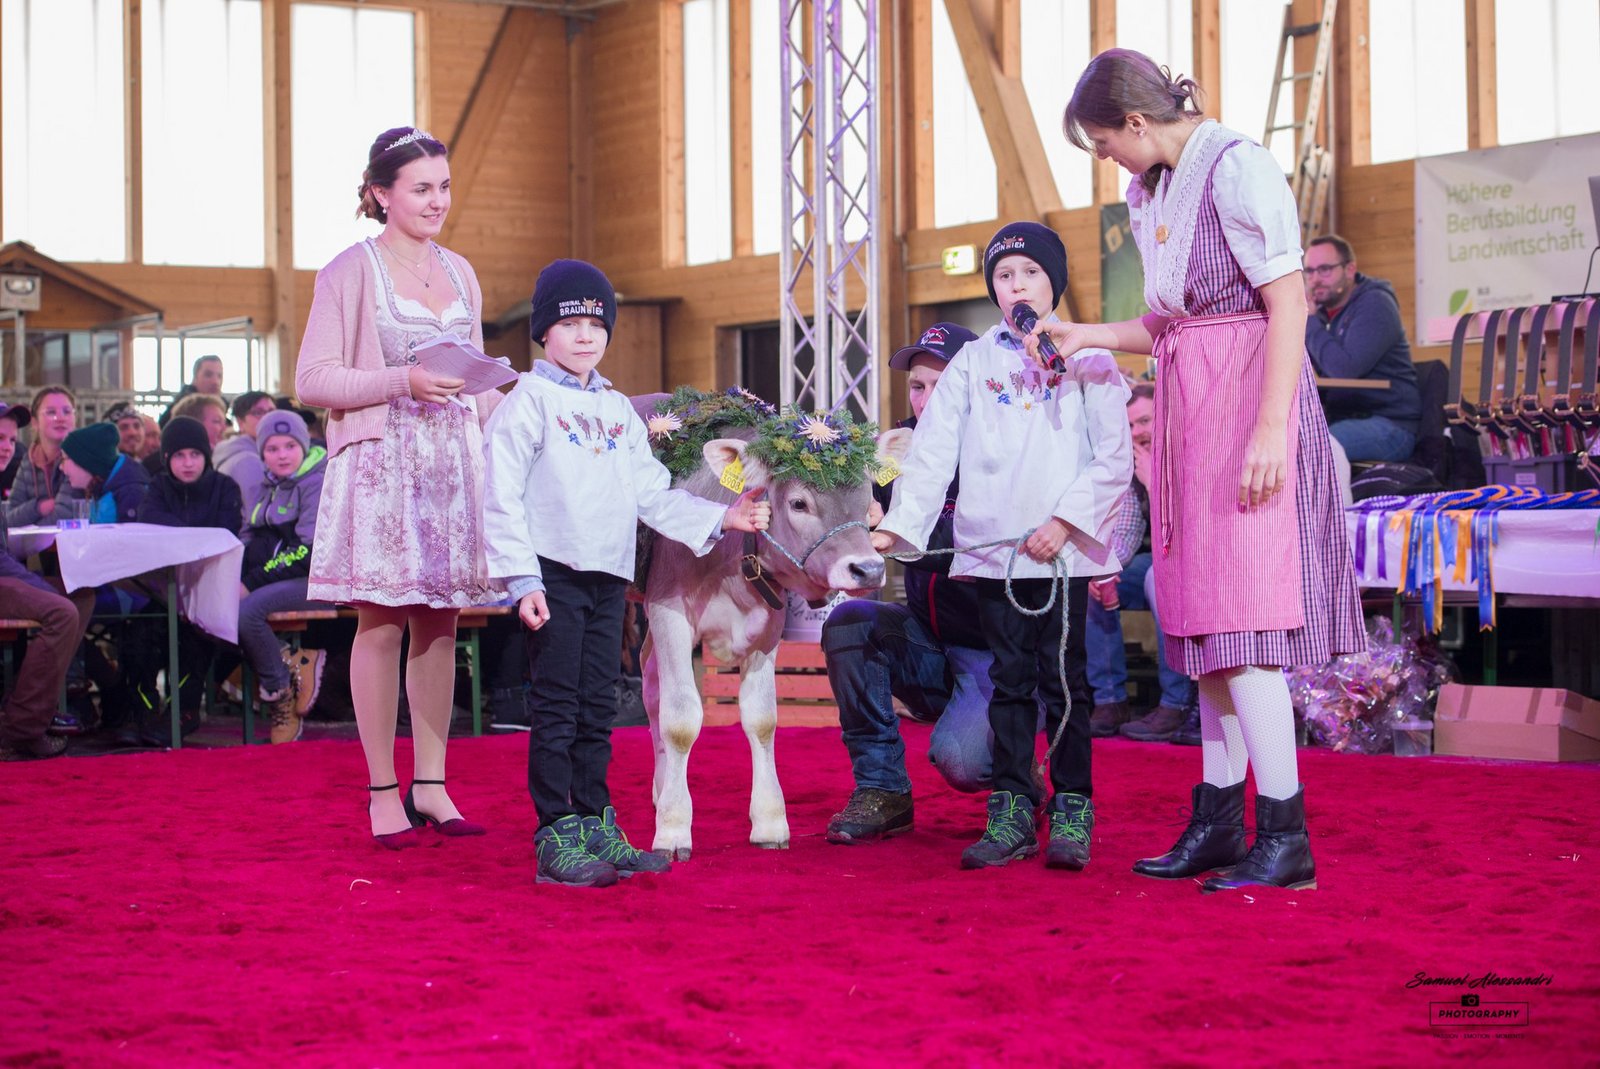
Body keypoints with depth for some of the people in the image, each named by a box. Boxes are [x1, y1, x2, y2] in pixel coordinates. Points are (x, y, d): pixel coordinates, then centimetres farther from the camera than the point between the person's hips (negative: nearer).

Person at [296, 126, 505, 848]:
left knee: (440, 624, 5)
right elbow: (313, 380, -6)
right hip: (380, 463, -5)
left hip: (453, 463, 5)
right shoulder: (353, 270, -2)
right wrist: (402, 383, -17)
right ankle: (383, 792, 2)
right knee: (382, 624, -4)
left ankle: (430, 785, 11)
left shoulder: (459, 273, 16)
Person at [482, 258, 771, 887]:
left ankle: (596, 827, 16)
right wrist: (522, 579, -15)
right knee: (557, 707, -6)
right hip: (554, 574, -6)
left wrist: (719, 519, 4)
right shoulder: (529, 401, -2)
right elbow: (501, 497, -8)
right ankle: (555, 838, -4)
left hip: (609, 577, 6)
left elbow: (652, 495, 17)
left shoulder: (618, 410, 18)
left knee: (598, 708, 9)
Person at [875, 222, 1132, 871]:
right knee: (1011, 681, 5)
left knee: (1063, 678, -2)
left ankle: (1073, 811, 6)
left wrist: (1066, 520, -11)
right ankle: (1011, 814, 9)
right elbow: (933, 450, 7)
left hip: (1063, 549, -2)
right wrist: (898, 524, -3)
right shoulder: (973, 363, 11)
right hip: (993, 548, 2)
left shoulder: (1086, 359, 4)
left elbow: (1115, 458, -1)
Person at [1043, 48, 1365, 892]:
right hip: (1189, 410, 9)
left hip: (1243, 396, -9)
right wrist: (1085, 337, 23)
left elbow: (1288, 302, -16)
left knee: (1240, 614, -12)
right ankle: (1217, 823, 14)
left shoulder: (1236, 168, -11)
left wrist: (1270, 428, -22)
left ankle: (1285, 837, -9)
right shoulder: (1150, 194, 16)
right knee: (1206, 617, 9)